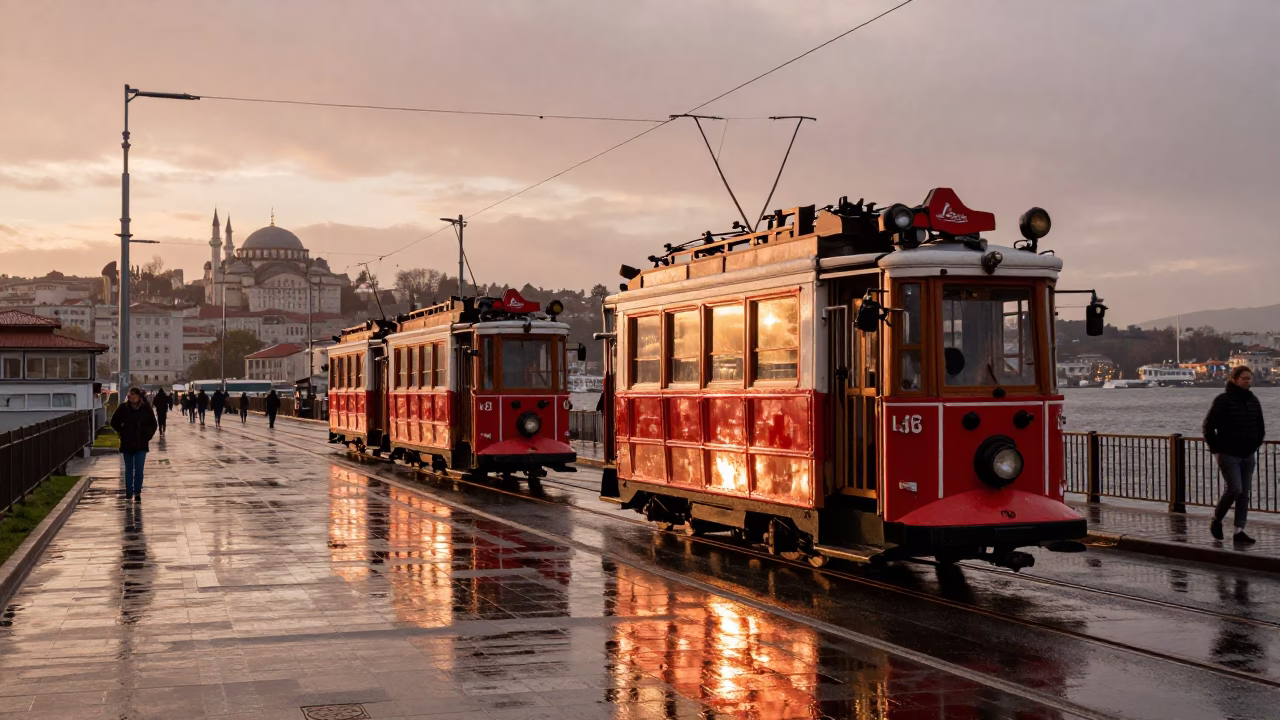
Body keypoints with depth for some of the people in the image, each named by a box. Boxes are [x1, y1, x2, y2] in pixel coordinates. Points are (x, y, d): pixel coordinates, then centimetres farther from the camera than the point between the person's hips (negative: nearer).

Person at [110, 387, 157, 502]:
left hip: (141, 444, -1)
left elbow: (153, 425, 7)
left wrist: (147, 436, 0)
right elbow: (114, 421, 11)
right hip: (127, 444, 1)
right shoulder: (123, 408, -1)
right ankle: (129, 493, 17)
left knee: (139, 469, -6)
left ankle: (137, 492, 0)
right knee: (129, 469, 9)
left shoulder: (145, 408, -2)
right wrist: (121, 432, 4)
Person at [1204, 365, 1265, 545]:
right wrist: (1215, 450, -7)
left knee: (1244, 494, 3)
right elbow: (1208, 426, -7)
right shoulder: (1223, 400, -9)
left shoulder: (1253, 401, 8)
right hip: (1228, 455, -6)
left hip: (1248, 456, 6)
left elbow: (1260, 428, 19)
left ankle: (1239, 531, 7)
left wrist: (1255, 446, 10)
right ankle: (1217, 520, 7)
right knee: (1234, 489, -15)